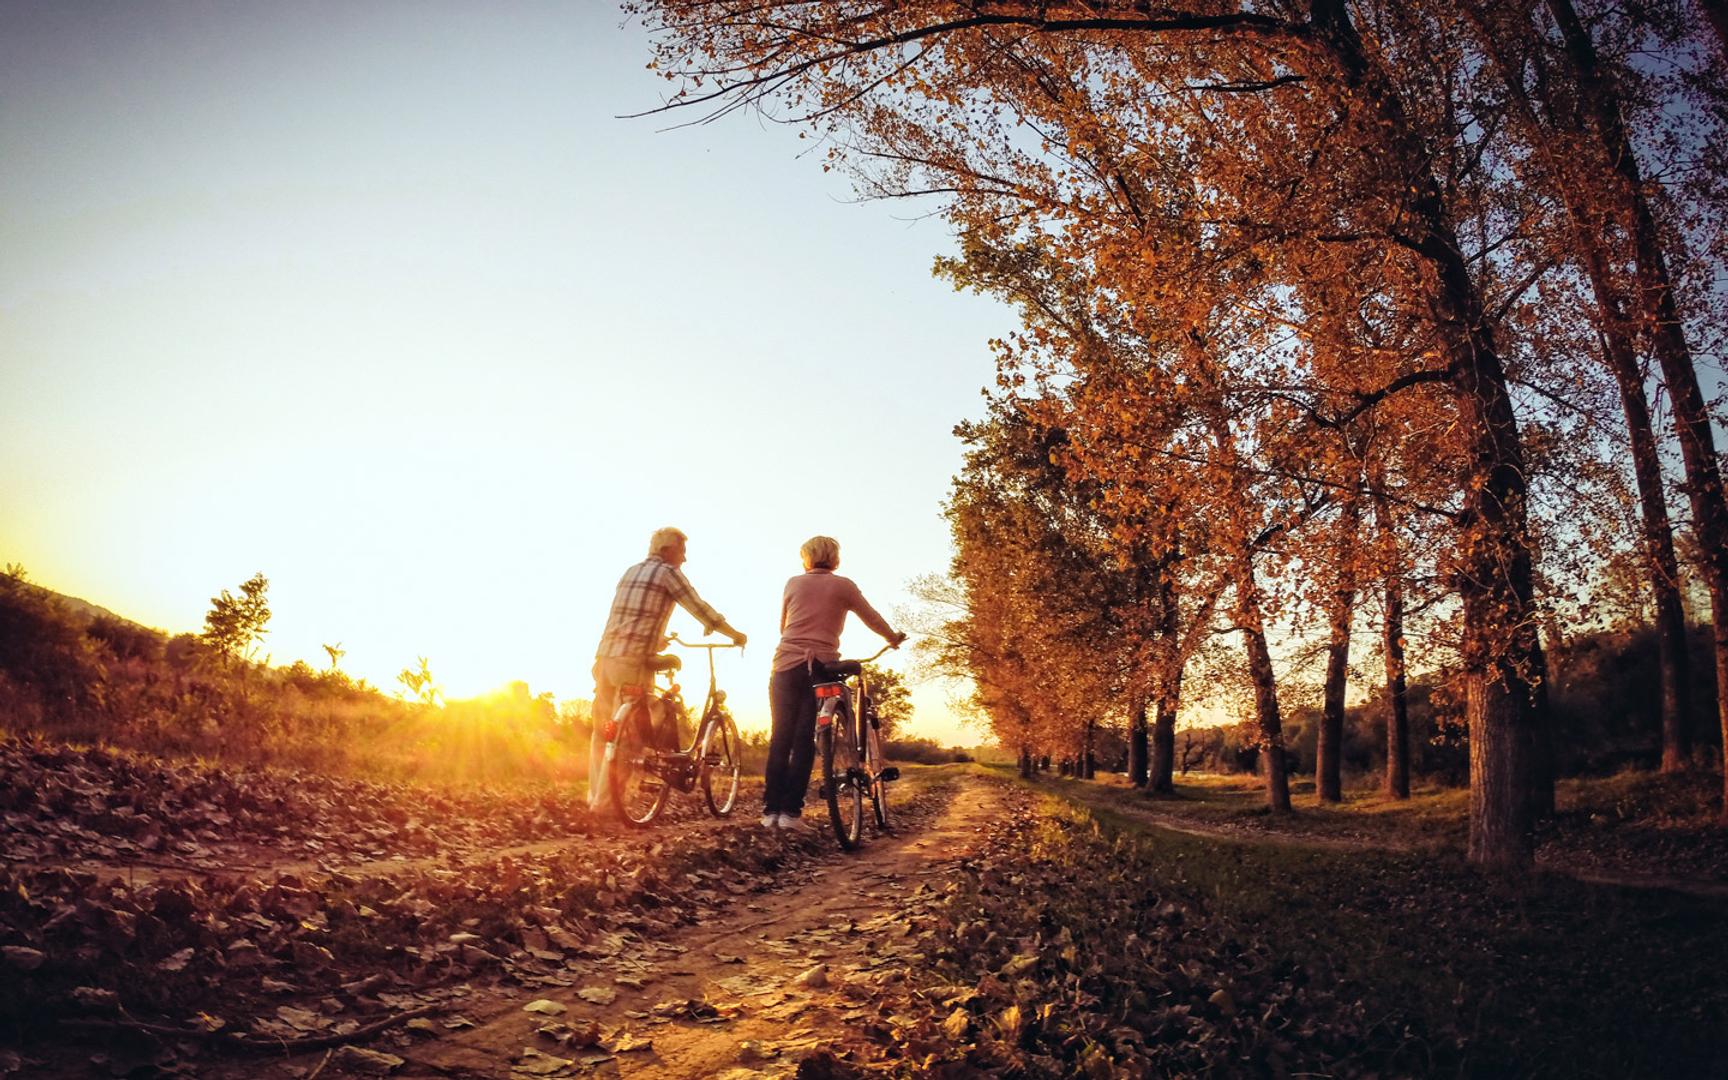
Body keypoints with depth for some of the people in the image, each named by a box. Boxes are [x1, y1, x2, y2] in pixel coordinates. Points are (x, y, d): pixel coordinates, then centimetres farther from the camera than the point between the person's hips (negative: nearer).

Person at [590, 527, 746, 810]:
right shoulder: (667, 573, -1)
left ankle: (595, 795, 19)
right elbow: (701, 609, -2)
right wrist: (735, 634, 9)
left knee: (601, 730, 15)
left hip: (605, 657, 8)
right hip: (633, 661, -8)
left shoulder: (630, 572, 21)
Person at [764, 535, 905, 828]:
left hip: (787, 664, 2)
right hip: (821, 666, -2)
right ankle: (790, 810, -3)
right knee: (805, 739, 1)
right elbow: (872, 619, 12)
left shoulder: (794, 583, 11)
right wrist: (893, 638, 30)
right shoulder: (843, 585, 5)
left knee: (780, 737, 6)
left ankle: (771, 809, 3)